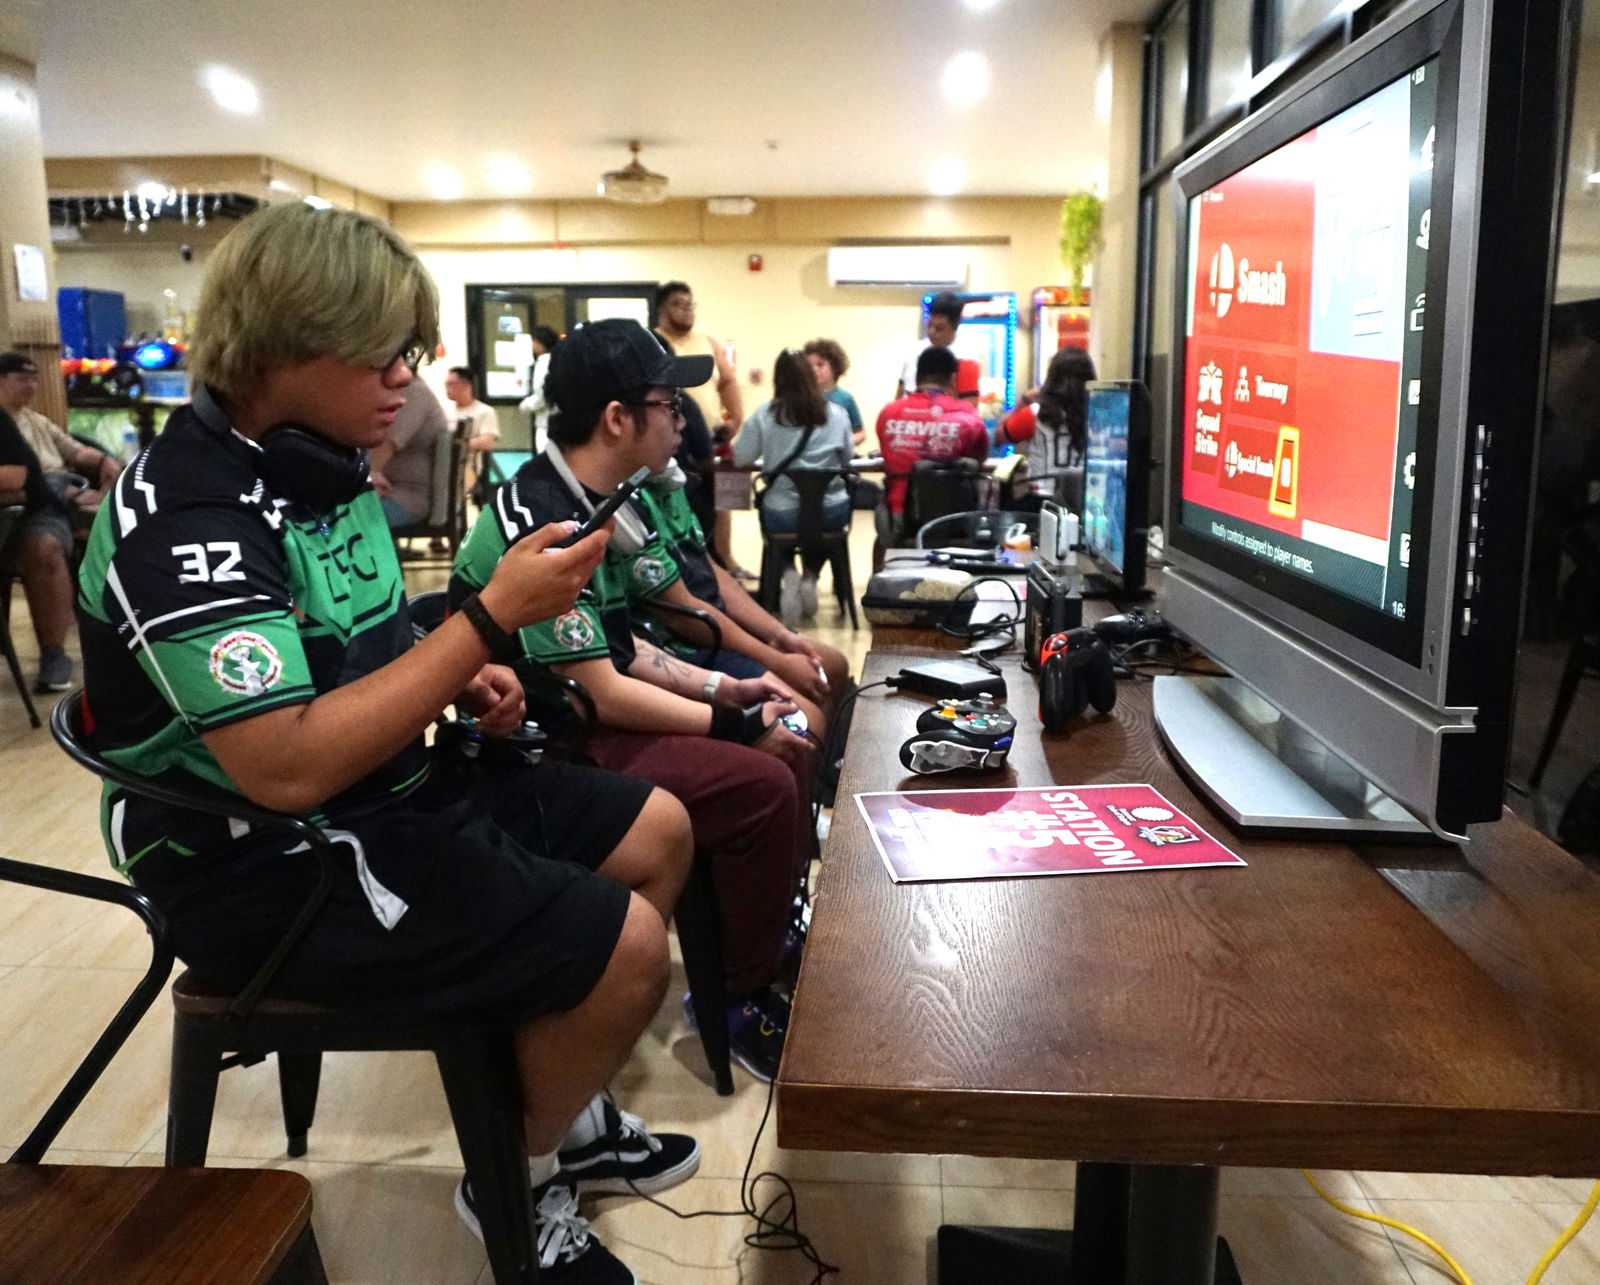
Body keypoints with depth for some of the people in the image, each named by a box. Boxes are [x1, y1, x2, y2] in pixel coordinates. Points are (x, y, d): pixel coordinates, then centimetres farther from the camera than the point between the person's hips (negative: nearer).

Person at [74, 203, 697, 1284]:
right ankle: (519, 1182, 12)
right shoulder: (186, 518, -23)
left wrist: (467, 681, 0)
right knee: (628, 943, -18)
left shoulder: (321, 468, 6)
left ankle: (563, 1108, 27)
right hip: (274, 865, -10)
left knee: (659, 832, 10)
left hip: (392, 786, 10)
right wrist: (492, 618, -30)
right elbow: (288, 768, -32)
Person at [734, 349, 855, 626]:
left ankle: (788, 576, 11)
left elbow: (741, 459, 1)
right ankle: (810, 577, 18)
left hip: (782, 516, -1)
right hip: (833, 514, 1)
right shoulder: (837, 413, 1)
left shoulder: (764, 414, -5)